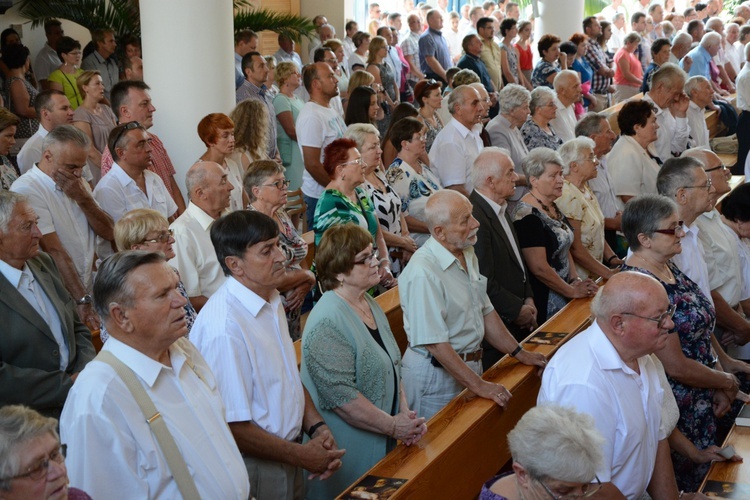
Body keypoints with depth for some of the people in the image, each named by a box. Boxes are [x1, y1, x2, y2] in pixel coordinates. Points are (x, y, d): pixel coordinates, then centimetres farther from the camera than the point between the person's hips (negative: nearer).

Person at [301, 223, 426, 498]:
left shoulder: (370, 305, 6)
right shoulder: (328, 323, -22)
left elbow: (393, 366, 13)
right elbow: (341, 395, -26)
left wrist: (406, 414, -1)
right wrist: (393, 426, -17)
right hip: (350, 450, -8)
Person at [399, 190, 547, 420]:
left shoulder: (467, 254, 5)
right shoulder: (423, 272, -25)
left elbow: (485, 311, 14)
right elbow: (435, 343, -25)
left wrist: (520, 353, 13)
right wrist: (478, 385, -22)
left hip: (470, 364, 8)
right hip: (436, 373, -8)